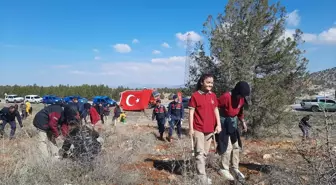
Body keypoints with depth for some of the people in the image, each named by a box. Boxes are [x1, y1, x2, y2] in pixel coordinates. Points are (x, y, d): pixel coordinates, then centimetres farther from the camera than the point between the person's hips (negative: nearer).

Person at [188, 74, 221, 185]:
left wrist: (218, 125, 4)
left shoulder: (213, 96, 8)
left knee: (205, 153, 14)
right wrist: (191, 128, -11)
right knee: (200, 153, -5)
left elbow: (216, 110, 12)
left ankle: (200, 171, 29)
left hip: (210, 129, 6)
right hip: (198, 129, -6)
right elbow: (191, 112, -8)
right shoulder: (195, 95, -8)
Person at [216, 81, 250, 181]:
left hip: (233, 123, 8)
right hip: (224, 123, -8)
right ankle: (224, 169, 10)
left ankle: (235, 168, 27)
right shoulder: (226, 96, -26)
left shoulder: (241, 99, -2)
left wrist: (243, 122, 7)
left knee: (236, 146, 13)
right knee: (227, 147, -7)